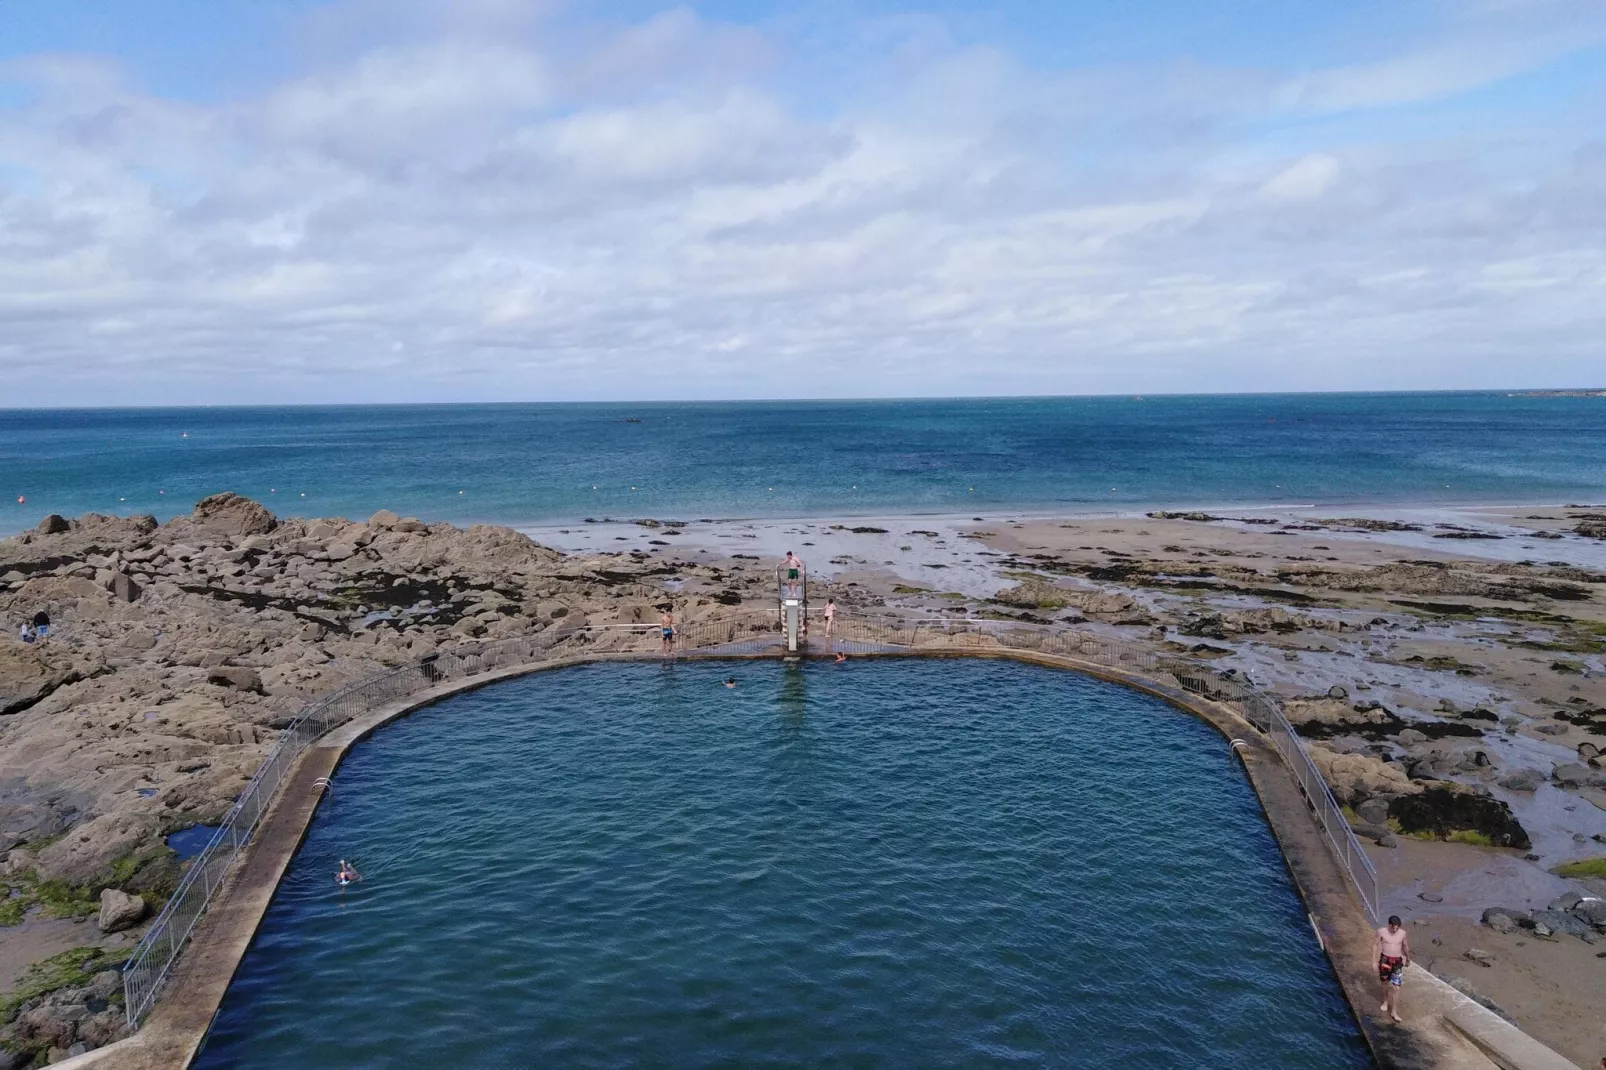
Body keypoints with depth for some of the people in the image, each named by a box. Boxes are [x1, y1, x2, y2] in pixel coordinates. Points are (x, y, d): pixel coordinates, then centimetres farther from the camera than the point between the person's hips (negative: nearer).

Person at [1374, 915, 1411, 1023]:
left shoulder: (1403, 933, -8)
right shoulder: (1381, 932, -12)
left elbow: (1406, 947, 10)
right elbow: (1378, 946, -4)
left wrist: (1408, 959, 24)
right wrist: (1375, 961, -5)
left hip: (1397, 961, 0)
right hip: (1384, 959, 0)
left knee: (1396, 987, -4)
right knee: (1385, 982, 18)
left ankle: (1394, 1012, 4)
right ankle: (1386, 1001, 45)